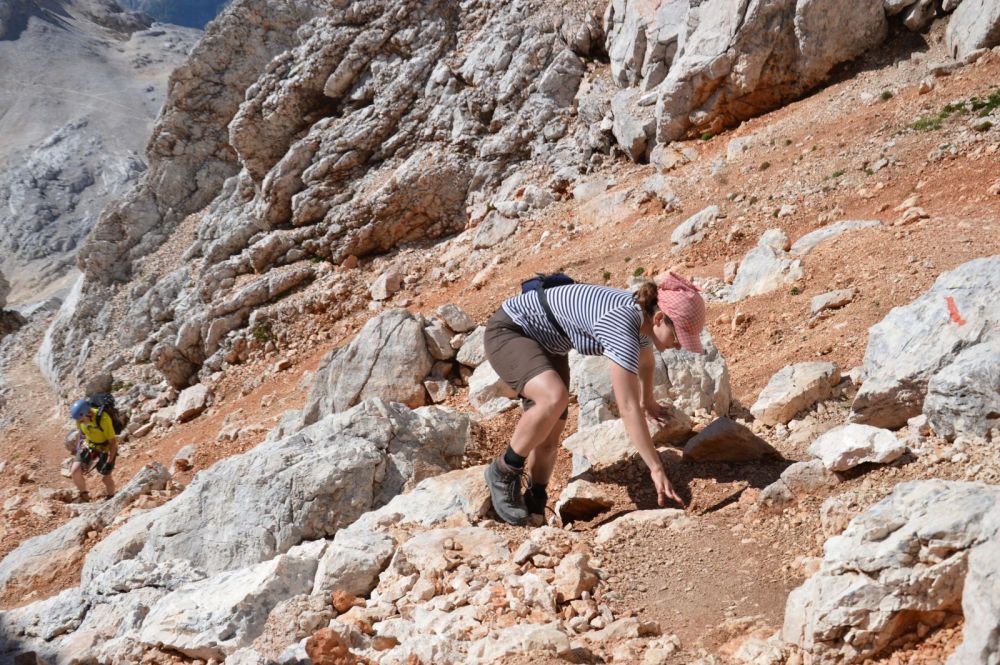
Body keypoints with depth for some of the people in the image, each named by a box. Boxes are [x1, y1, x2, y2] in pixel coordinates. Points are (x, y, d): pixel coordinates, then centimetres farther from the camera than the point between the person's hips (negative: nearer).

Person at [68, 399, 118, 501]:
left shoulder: (103, 419, -35)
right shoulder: (80, 417, -19)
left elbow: (113, 441, -26)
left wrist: (109, 462, -25)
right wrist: (78, 447, 8)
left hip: (105, 449, -5)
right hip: (88, 446, 5)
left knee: (106, 478, -1)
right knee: (75, 472, -7)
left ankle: (110, 499, 27)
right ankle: (84, 496, 16)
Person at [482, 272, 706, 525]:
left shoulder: (643, 316, -5)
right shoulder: (622, 327, -33)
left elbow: (646, 361, 20)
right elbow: (628, 408, -36)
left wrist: (648, 401, 38)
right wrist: (656, 468, -34)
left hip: (546, 344, 9)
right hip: (508, 332, -9)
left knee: (549, 439, 0)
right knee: (555, 398, -33)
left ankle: (535, 512, 17)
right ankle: (504, 472, -13)